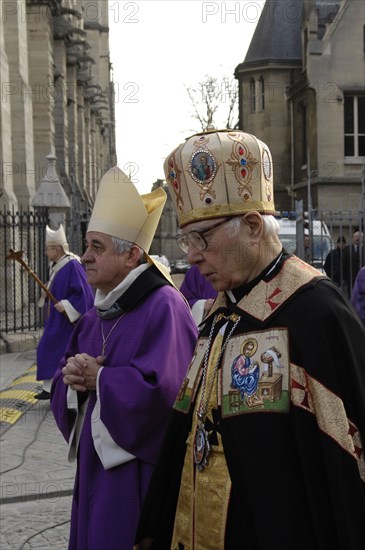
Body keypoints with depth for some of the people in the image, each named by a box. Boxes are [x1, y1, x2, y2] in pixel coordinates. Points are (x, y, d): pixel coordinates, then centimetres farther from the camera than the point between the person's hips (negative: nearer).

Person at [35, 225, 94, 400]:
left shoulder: (72, 266, -17)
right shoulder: (55, 267, 11)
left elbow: (82, 293, -20)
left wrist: (65, 305, -22)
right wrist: (46, 292, 2)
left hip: (67, 321, -10)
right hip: (55, 321, 10)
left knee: (66, 353, -4)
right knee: (49, 350, 10)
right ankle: (51, 388, 15)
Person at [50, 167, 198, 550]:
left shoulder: (163, 306, -15)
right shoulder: (95, 317, 12)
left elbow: (161, 387, -27)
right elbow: (61, 386, 15)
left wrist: (98, 378, -14)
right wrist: (73, 379, -9)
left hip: (144, 473, -8)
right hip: (96, 468, 8)